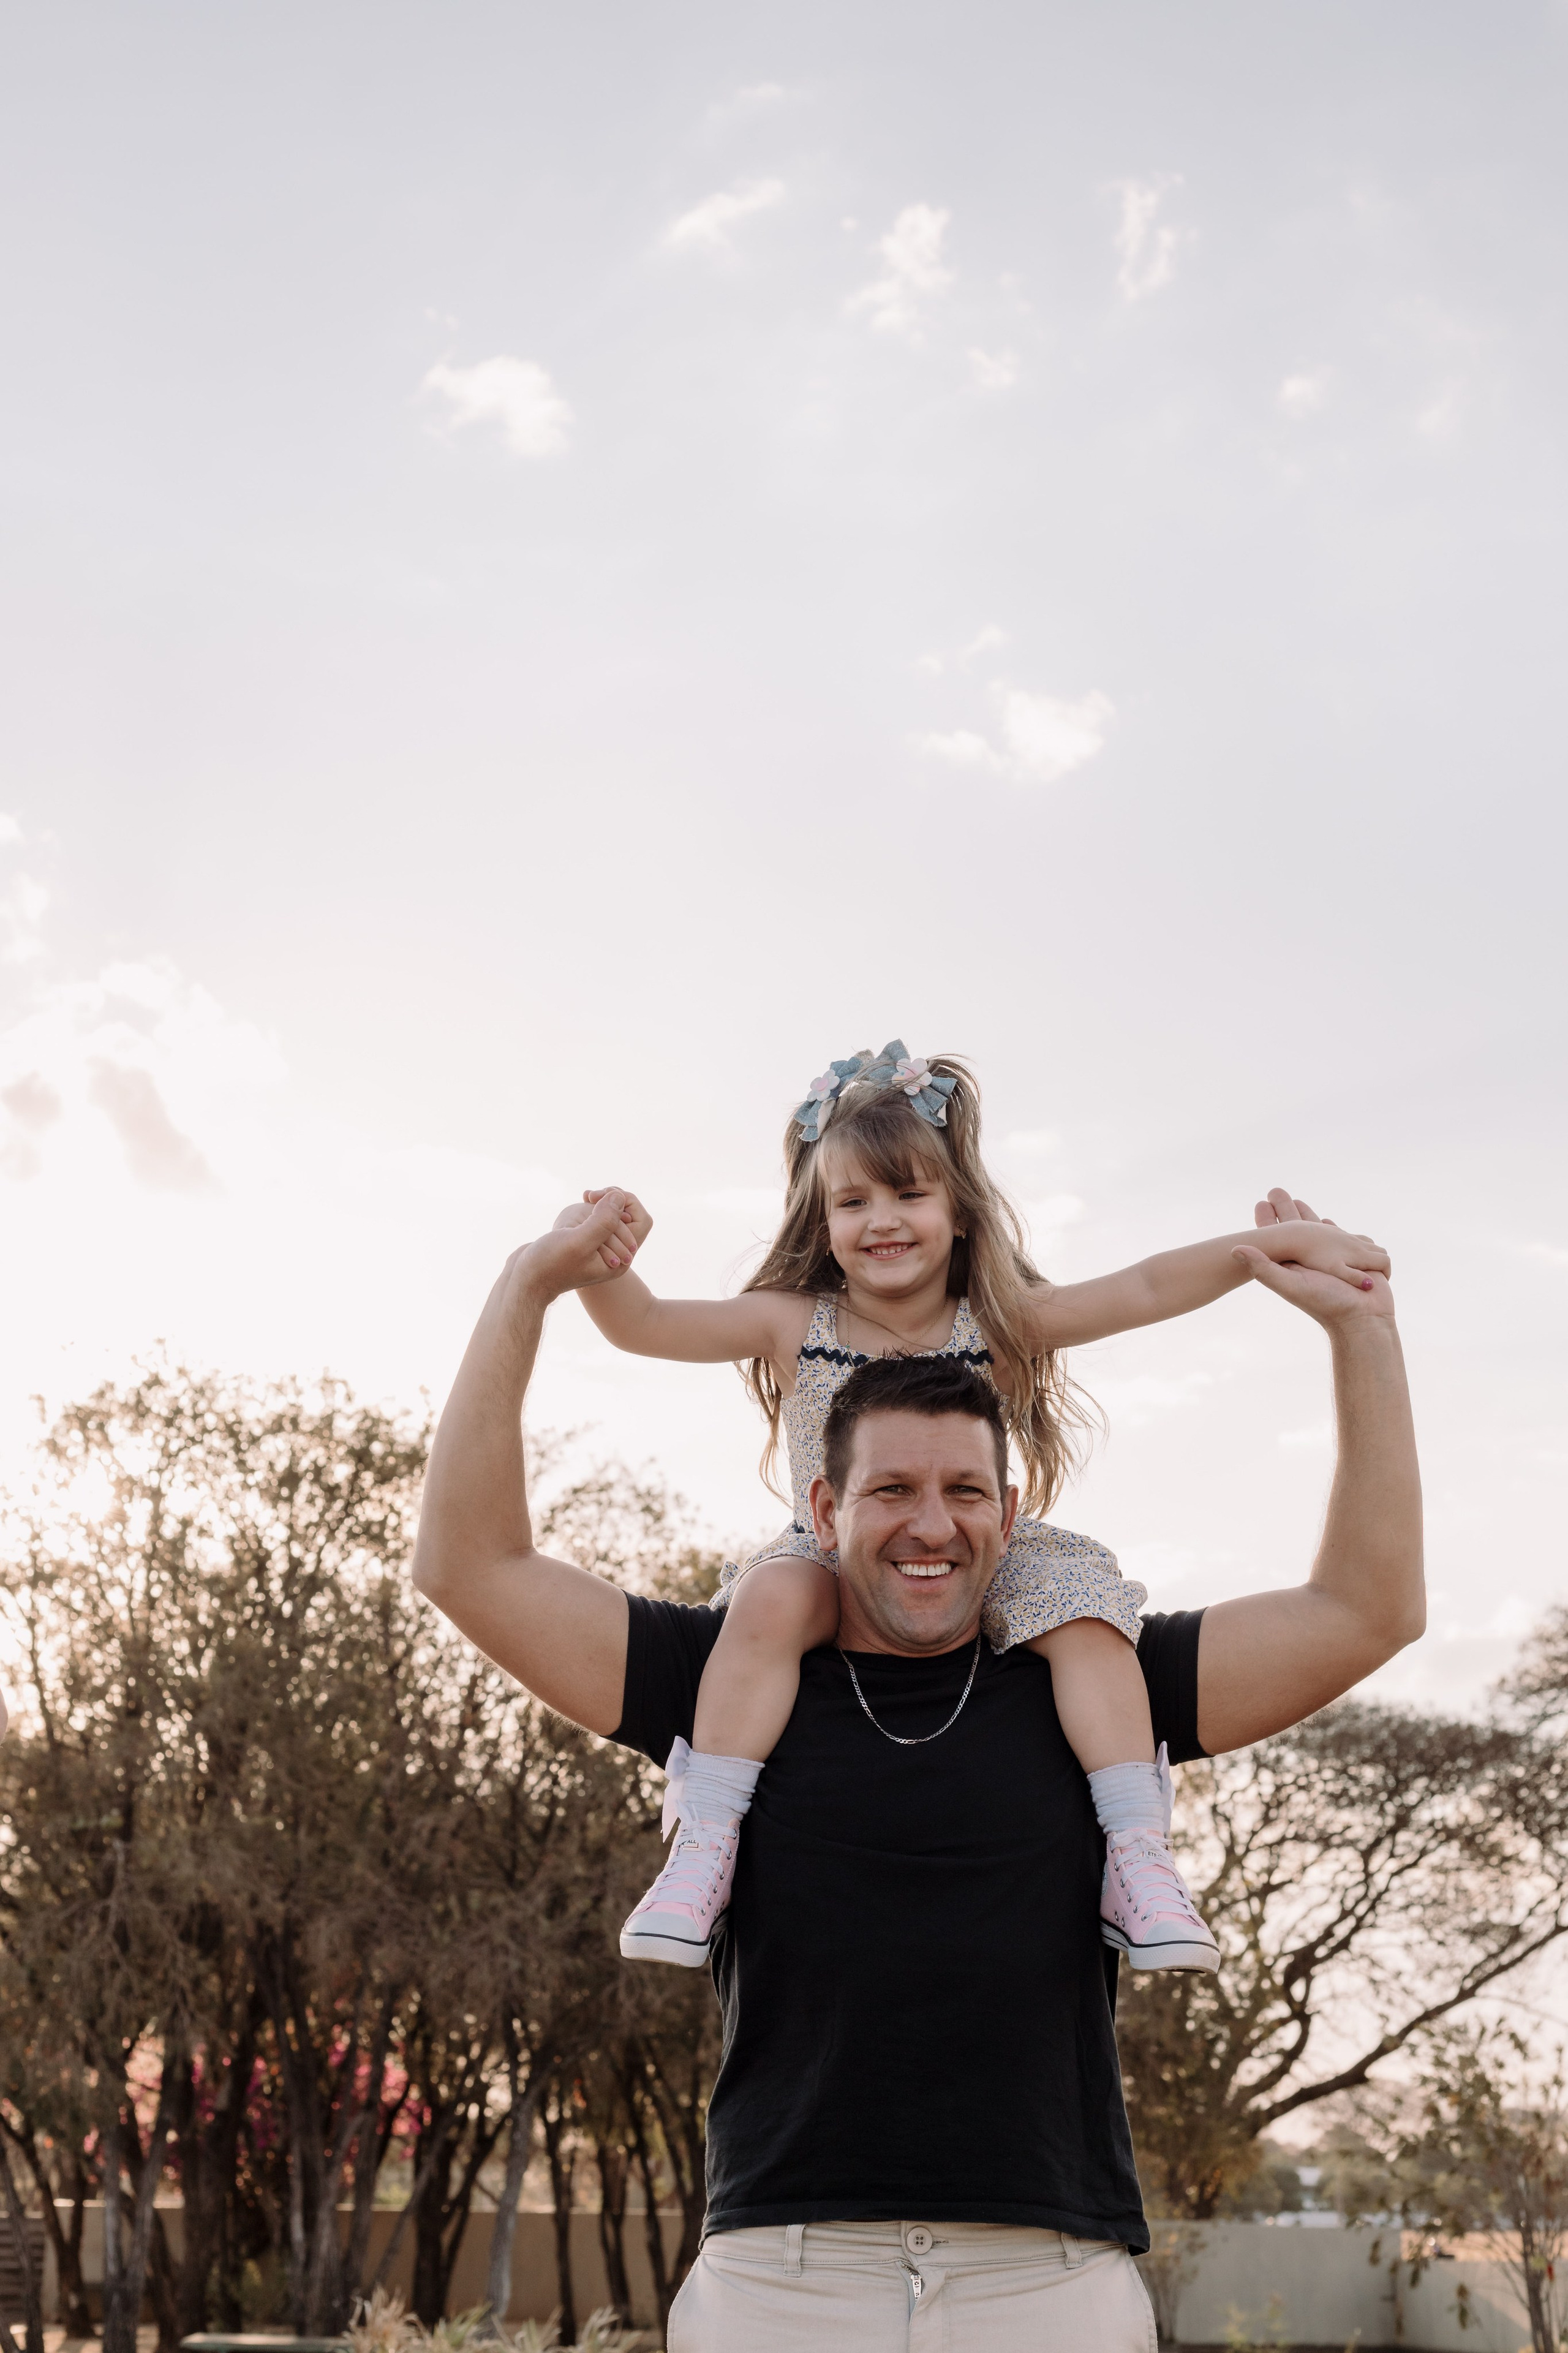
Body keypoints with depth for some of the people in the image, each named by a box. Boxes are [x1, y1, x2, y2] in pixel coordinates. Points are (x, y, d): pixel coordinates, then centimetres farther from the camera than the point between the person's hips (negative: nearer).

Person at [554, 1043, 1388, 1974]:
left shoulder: (1002, 1325, -6)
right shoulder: (793, 1327, -6)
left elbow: (1148, 1288, -11)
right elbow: (644, 1324, -11)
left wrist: (1285, 1242, -20)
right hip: (834, 1573, -1)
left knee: (1085, 1611, -27)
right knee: (771, 1601, -33)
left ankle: (1139, 1858, -20)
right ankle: (703, 1848, -26)